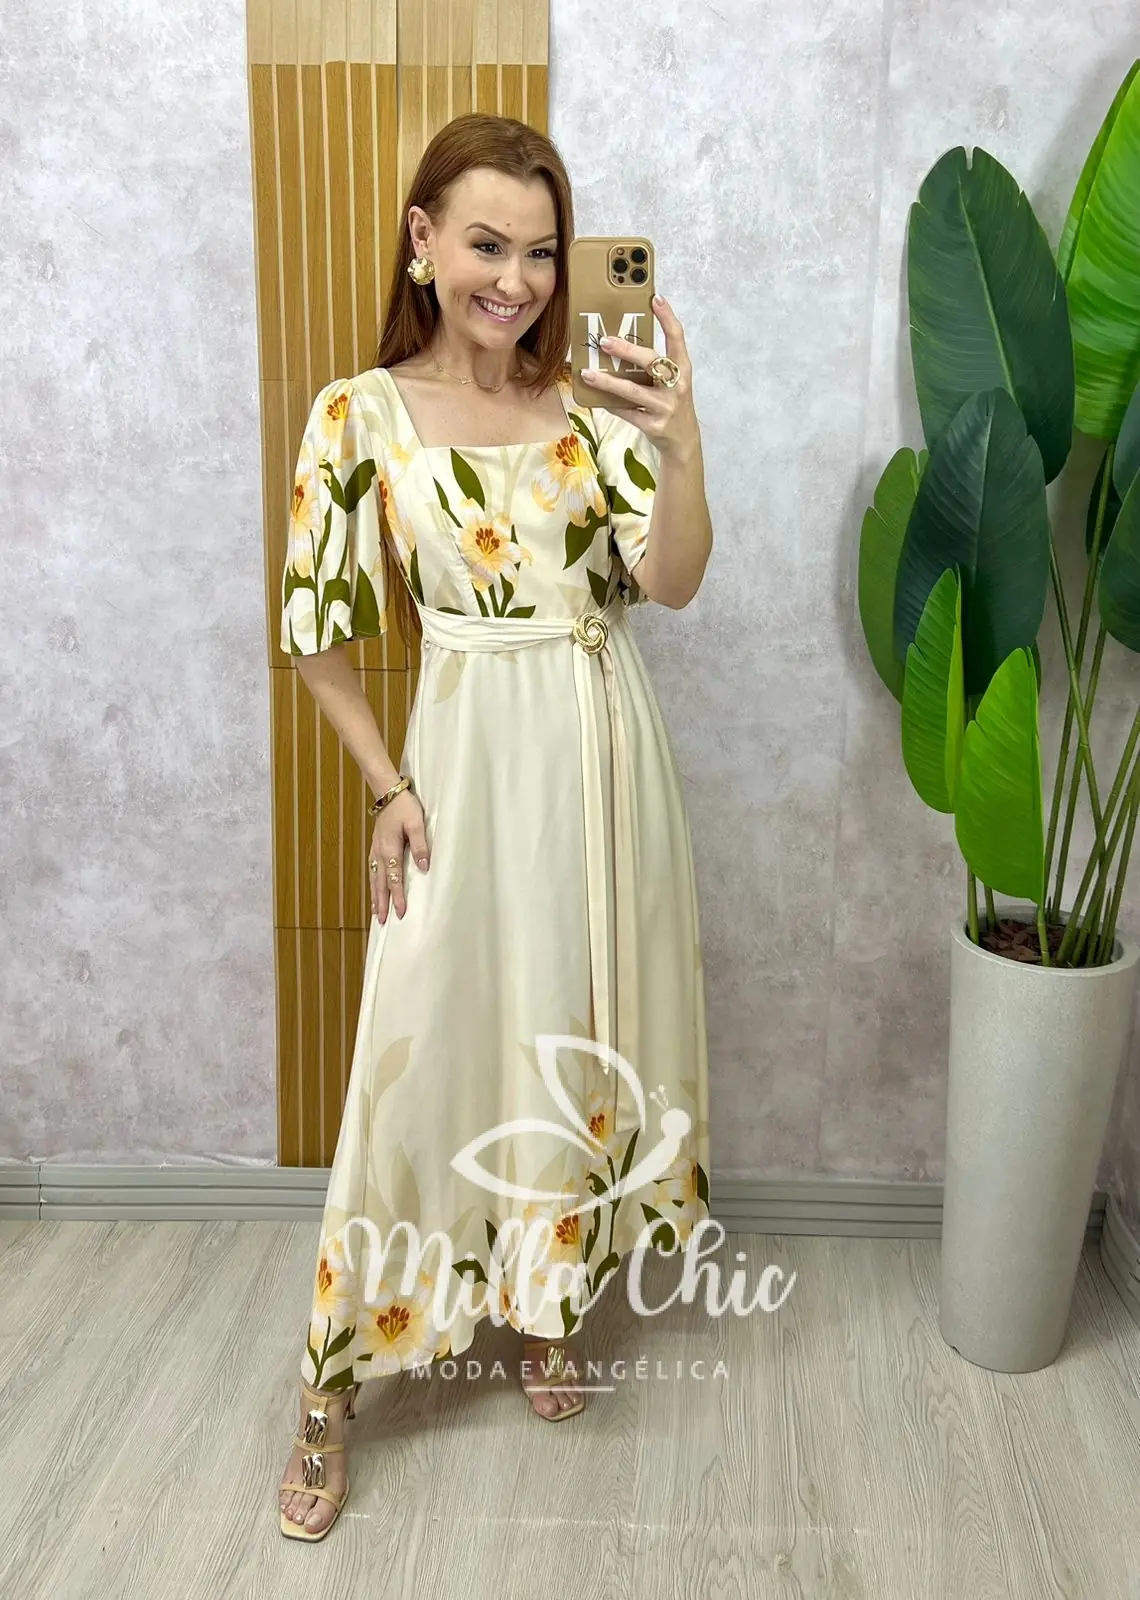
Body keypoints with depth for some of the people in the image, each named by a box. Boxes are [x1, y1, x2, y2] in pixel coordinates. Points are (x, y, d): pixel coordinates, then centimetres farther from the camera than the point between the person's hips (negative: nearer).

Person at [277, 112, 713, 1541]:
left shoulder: (592, 401, 2)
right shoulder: (362, 412, -4)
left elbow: (673, 582, -10)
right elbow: (316, 632, -1)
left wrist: (679, 444, -26)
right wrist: (389, 786, -6)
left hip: (607, 755, 3)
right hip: (473, 760, -3)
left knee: (579, 1031, 13)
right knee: (429, 1046, 0)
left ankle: (546, 1298, 37)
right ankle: (333, 1386, 18)